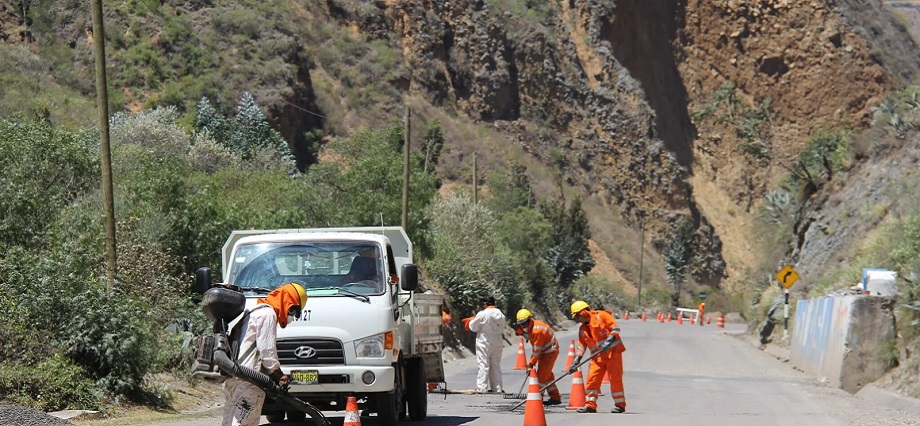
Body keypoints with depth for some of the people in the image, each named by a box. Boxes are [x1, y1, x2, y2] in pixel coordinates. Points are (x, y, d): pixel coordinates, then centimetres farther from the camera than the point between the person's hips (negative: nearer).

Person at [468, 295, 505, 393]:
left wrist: (473, 320, 13)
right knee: (496, 365, 13)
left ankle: (482, 388, -6)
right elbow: (502, 327, 9)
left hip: (484, 343, -5)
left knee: (483, 365, -2)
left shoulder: (482, 314, -15)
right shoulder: (500, 314, 0)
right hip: (497, 343, 5)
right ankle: (497, 388, 15)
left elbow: (473, 327, -7)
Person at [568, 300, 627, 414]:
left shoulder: (601, 316, -5)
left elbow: (615, 327, -9)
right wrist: (576, 361, 6)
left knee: (615, 379, -4)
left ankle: (620, 405, 5)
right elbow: (581, 345, 15)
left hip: (613, 352, -7)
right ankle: (590, 405, 5)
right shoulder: (583, 329, 16)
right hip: (598, 356, 7)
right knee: (592, 379, 0)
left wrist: (609, 340, -21)